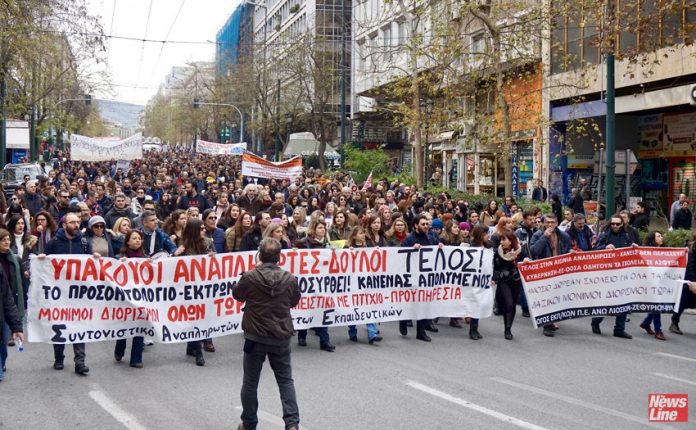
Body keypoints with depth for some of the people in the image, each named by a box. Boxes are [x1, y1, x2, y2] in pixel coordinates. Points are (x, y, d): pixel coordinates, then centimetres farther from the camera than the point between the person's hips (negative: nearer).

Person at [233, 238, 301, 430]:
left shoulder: (249, 277, -14)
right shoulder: (289, 279, -7)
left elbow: (237, 294, 6)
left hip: (255, 336, -2)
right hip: (281, 336, 2)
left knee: (250, 382, 12)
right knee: (286, 380, 12)